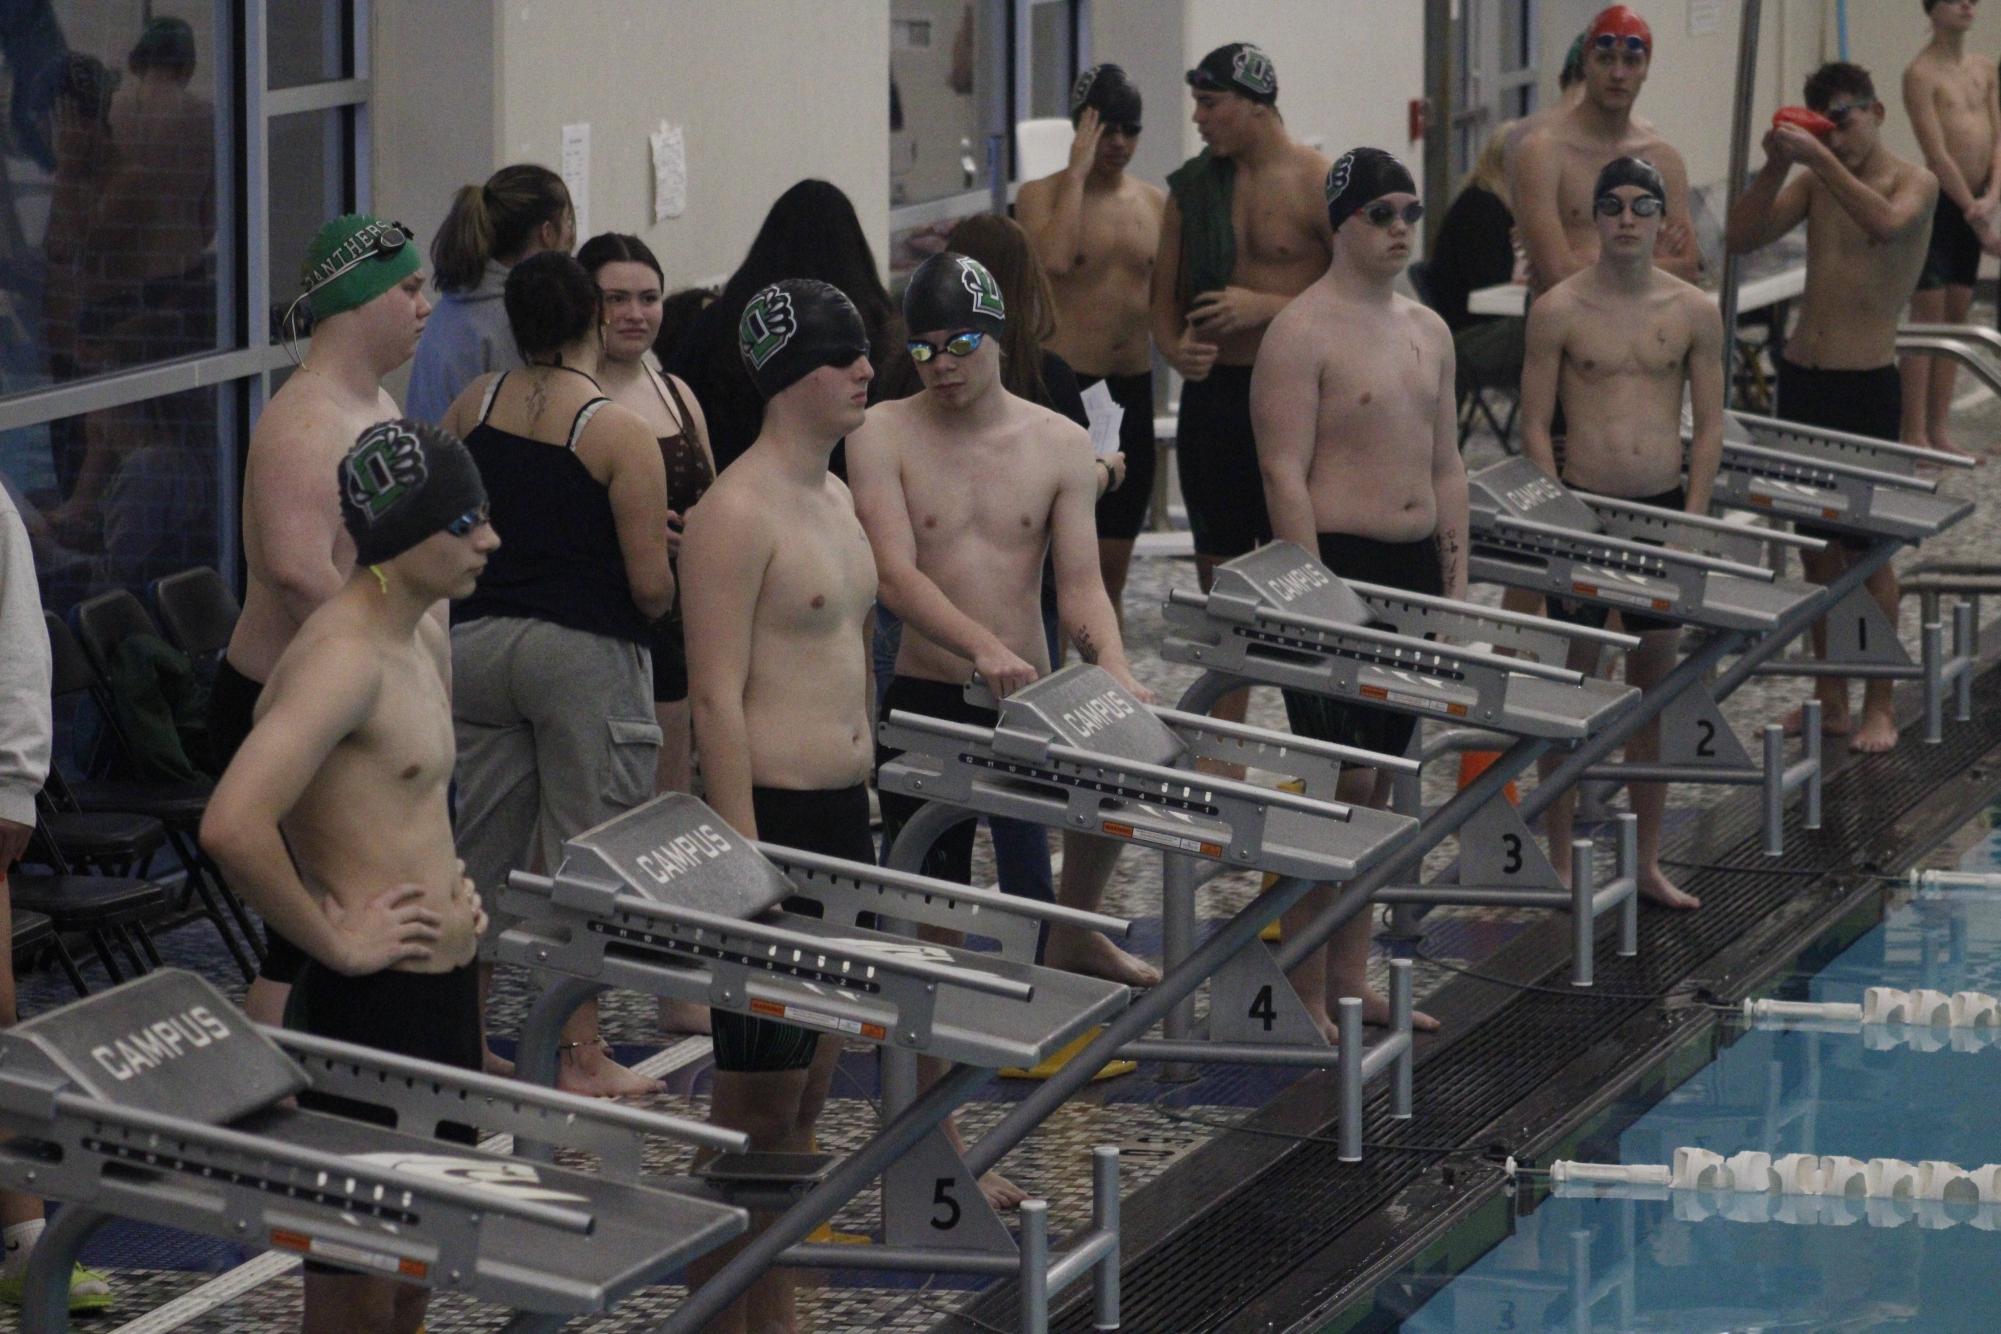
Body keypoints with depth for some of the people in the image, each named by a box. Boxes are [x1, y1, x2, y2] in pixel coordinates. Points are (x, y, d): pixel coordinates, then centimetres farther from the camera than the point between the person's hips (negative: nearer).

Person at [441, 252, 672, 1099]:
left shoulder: (473, 407, 3)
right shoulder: (619, 433, -12)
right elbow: (651, 584, -13)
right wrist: (655, 602, 9)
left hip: (478, 642, 5)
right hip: (584, 650, -5)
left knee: (483, 847, 13)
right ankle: (580, 1053, 3)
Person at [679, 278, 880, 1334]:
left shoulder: (835, 498, 14)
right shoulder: (738, 512, -15)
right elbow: (717, 699, -18)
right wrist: (745, 861, -21)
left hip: (843, 816, 9)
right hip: (772, 814, -9)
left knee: (808, 1089, 13)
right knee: (755, 1106, -5)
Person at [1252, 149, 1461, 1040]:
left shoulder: (1428, 331, 14)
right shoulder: (1302, 333, -10)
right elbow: (1285, 474, -14)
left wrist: (1456, 575, 12)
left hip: (1414, 567, 8)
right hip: (1337, 564, -8)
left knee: (1379, 783, 11)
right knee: (1339, 781, -9)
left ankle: (1350, 980, 18)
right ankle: (1306, 993, -5)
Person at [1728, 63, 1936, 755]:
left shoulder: (1913, 182, -5)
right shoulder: (1814, 181, 10)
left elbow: (1887, 221, -27)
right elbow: (1743, 237, 2)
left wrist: (1821, 158, -29)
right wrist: (1777, 164, -11)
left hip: (1866, 384, -5)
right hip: (1801, 377, 6)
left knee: (1866, 549, -2)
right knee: (1815, 542, 9)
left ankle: (1878, 705, 4)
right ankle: (1829, 697, 17)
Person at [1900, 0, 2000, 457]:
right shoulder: (1922, 74, -10)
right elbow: (1937, 153, -15)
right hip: (1939, 202, -7)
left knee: (1956, 316, 10)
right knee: (1927, 317, -6)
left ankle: (1939, 431, 15)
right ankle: (1913, 434, -3)